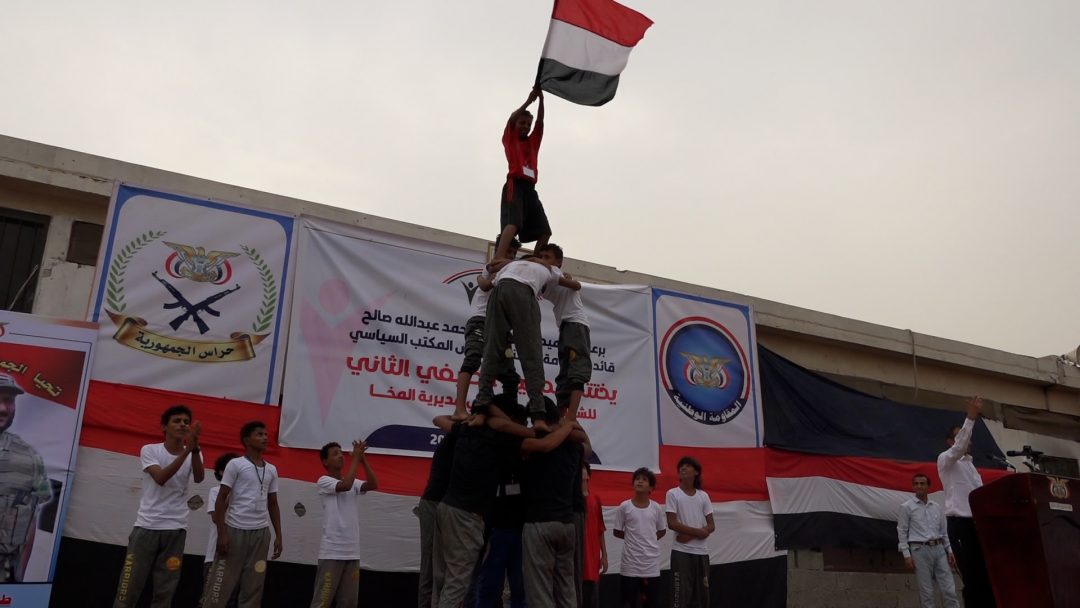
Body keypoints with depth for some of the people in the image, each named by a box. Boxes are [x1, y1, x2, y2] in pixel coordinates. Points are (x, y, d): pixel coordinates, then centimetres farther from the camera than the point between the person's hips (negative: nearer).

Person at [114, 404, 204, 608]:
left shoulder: (193, 455, 5)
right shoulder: (149, 450, -2)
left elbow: (199, 478, -17)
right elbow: (161, 478, -20)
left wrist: (195, 448, -33)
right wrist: (187, 450, -28)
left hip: (176, 529, 2)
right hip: (146, 526, -2)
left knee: (165, 590, 4)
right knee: (129, 586, 1)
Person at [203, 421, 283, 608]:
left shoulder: (272, 470, 13)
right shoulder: (235, 465, -2)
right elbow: (221, 499, -4)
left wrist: (278, 535, 11)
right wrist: (221, 533, -11)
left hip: (261, 532, 5)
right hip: (235, 530, -5)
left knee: (253, 587, 6)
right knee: (221, 585, -3)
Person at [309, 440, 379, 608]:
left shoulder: (354, 483, 12)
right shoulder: (324, 481, -4)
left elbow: (373, 485, -5)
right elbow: (345, 485, -22)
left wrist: (363, 460, -10)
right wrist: (355, 458, -15)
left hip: (352, 552, 6)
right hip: (331, 552, -6)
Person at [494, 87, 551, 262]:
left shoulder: (533, 142, 26)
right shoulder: (509, 139, 14)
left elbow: (540, 122, 16)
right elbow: (511, 118, -1)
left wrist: (541, 99, 5)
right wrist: (529, 100, -3)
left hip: (530, 189, 6)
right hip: (515, 185, -6)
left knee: (544, 231, -2)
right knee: (513, 223, -28)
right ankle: (498, 259, -40)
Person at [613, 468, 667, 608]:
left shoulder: (656, 508, 1)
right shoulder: (624, 507, -5)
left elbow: (662, 531, 14)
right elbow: (617, 532, 3)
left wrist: (647, 539, 3)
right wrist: (633, 537, 1)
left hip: (651, 562, 2)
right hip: (630, 562, -2)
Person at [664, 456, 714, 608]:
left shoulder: (703, 496, 9)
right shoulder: (673, 493, -3)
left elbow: (711, 526, 5)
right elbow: (672, 524, -11)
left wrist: (690, 536, -10)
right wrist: (698, 532, -13)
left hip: (701, 552, 4)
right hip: (681, 552, -4)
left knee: (702, 594, 9)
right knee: (680, 595, -5)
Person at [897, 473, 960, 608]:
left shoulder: (938, 507, 13)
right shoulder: (906, 507, 0)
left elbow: (944, 531, 18)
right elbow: (902, 532, -1)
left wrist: (949, 551, 10)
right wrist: (906, 555, -8)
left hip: (939, 549, 4)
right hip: (920, 550, -4)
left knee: (949, 589, 0)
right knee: (926, 591, -2)